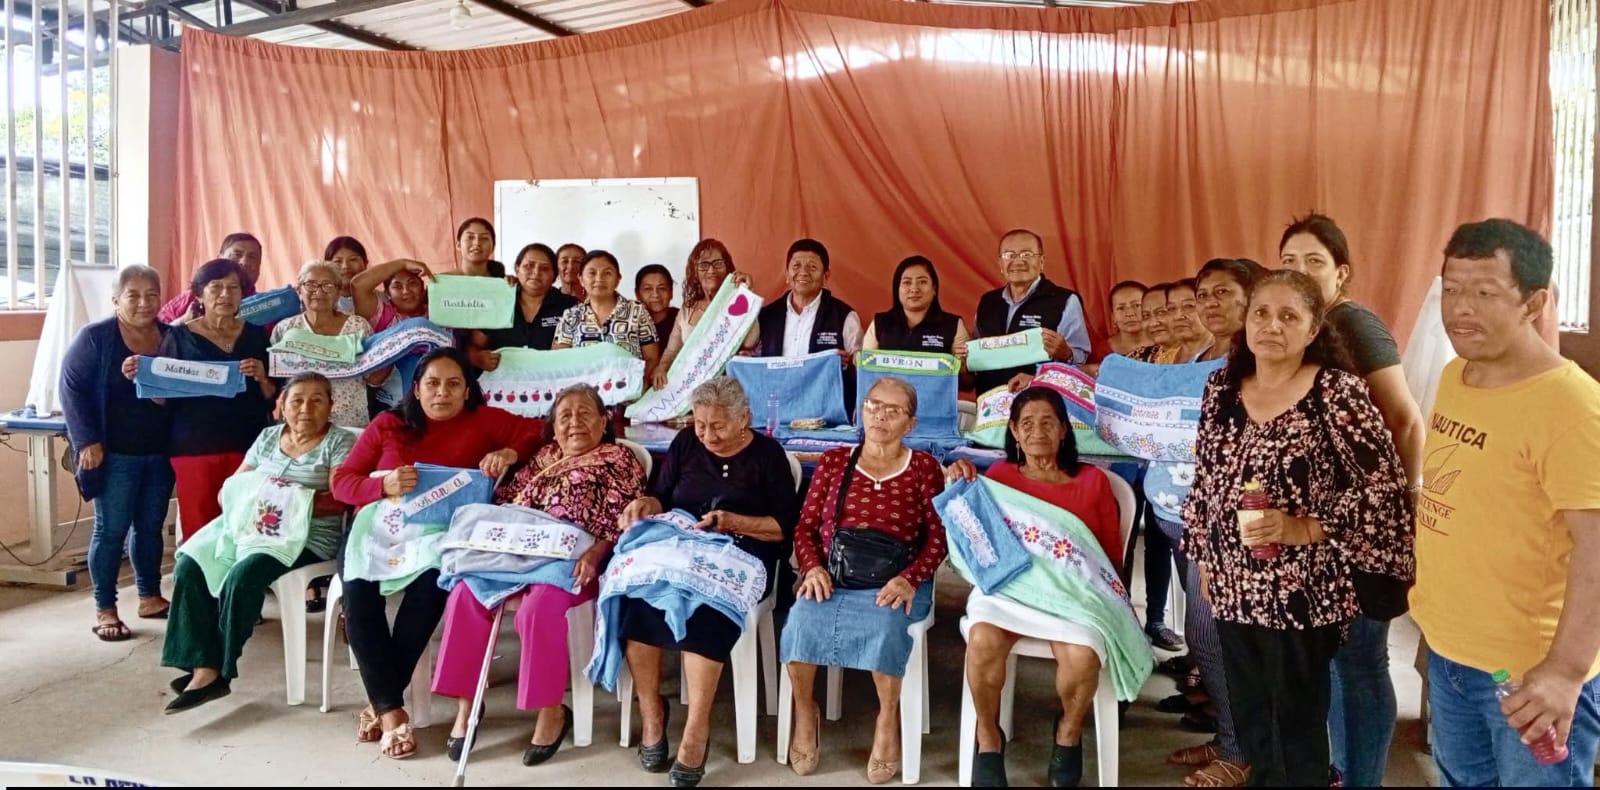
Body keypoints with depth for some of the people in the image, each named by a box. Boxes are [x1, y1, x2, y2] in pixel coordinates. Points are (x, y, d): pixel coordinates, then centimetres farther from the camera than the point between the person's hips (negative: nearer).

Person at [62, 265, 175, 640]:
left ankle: (150, 597, 26)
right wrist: (87, 440, -14)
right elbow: (72, 387, -9)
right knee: (110, 530, 1)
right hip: (115, 454, -4)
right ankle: (104, 610, 10)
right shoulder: (94, 337, -7)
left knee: (150, 526, 14)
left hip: (160, 453, 4)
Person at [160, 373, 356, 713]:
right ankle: (204, 666, -17)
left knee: (241, 576, -29)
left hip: (307, 537, -6)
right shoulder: (268, 437, 17)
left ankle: (219, 670, -13)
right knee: (189, 567, -16)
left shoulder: (340, 442, 0)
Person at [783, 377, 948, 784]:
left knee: (884, 625, -34)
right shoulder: (833, 461, 14)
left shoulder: (924, 467, 8)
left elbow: (938, 538, 2)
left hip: (894, 583, -2)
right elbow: (806, 527, 11)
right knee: (802, 620, -28)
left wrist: (909, 579, -14)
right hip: (833, 576, 2)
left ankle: (888, 719, -6)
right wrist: (813, 567, -8)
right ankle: (805, 711, 0)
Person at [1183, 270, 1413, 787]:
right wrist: (1203, 557, 15)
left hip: (1301, 592, -5)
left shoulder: (1338, 392, -11)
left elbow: (1383, 486, -13)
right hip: (1234, 588, 5)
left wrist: (1303, 529, -22)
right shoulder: (1222, 387, 6)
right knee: (1249, 720, 17)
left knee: (1297, 725, 8)